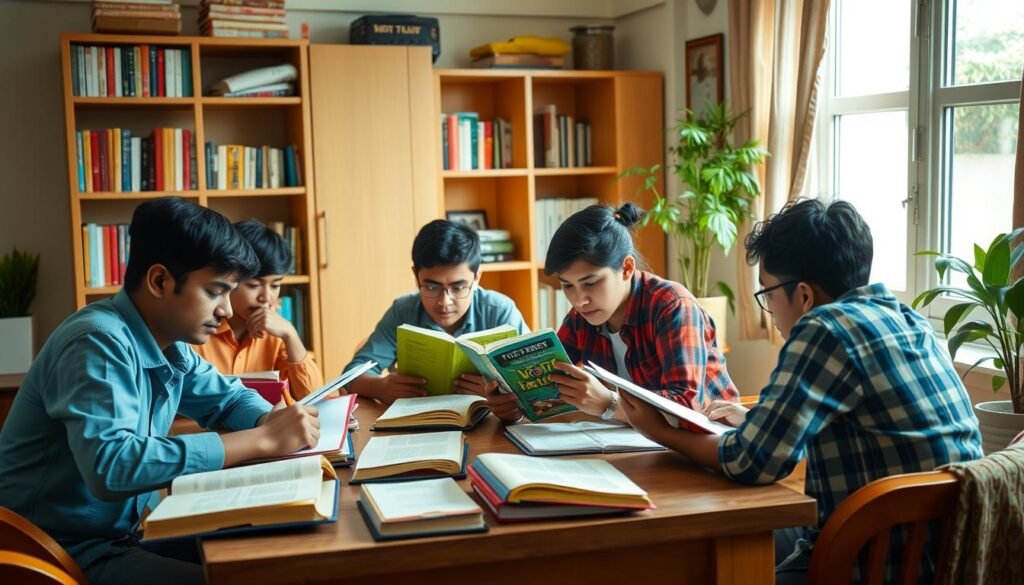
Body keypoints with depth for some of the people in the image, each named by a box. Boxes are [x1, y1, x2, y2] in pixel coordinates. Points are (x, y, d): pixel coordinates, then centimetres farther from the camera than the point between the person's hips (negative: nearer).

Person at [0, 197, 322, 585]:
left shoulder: (170, 343, 2)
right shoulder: (98, 342, -22)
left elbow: (228, 399, 19)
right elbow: (110, 465, -37)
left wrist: (273, 422, -5)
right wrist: (262, 441, -32)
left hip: (124, 531, 8)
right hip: (61, 551, -8)